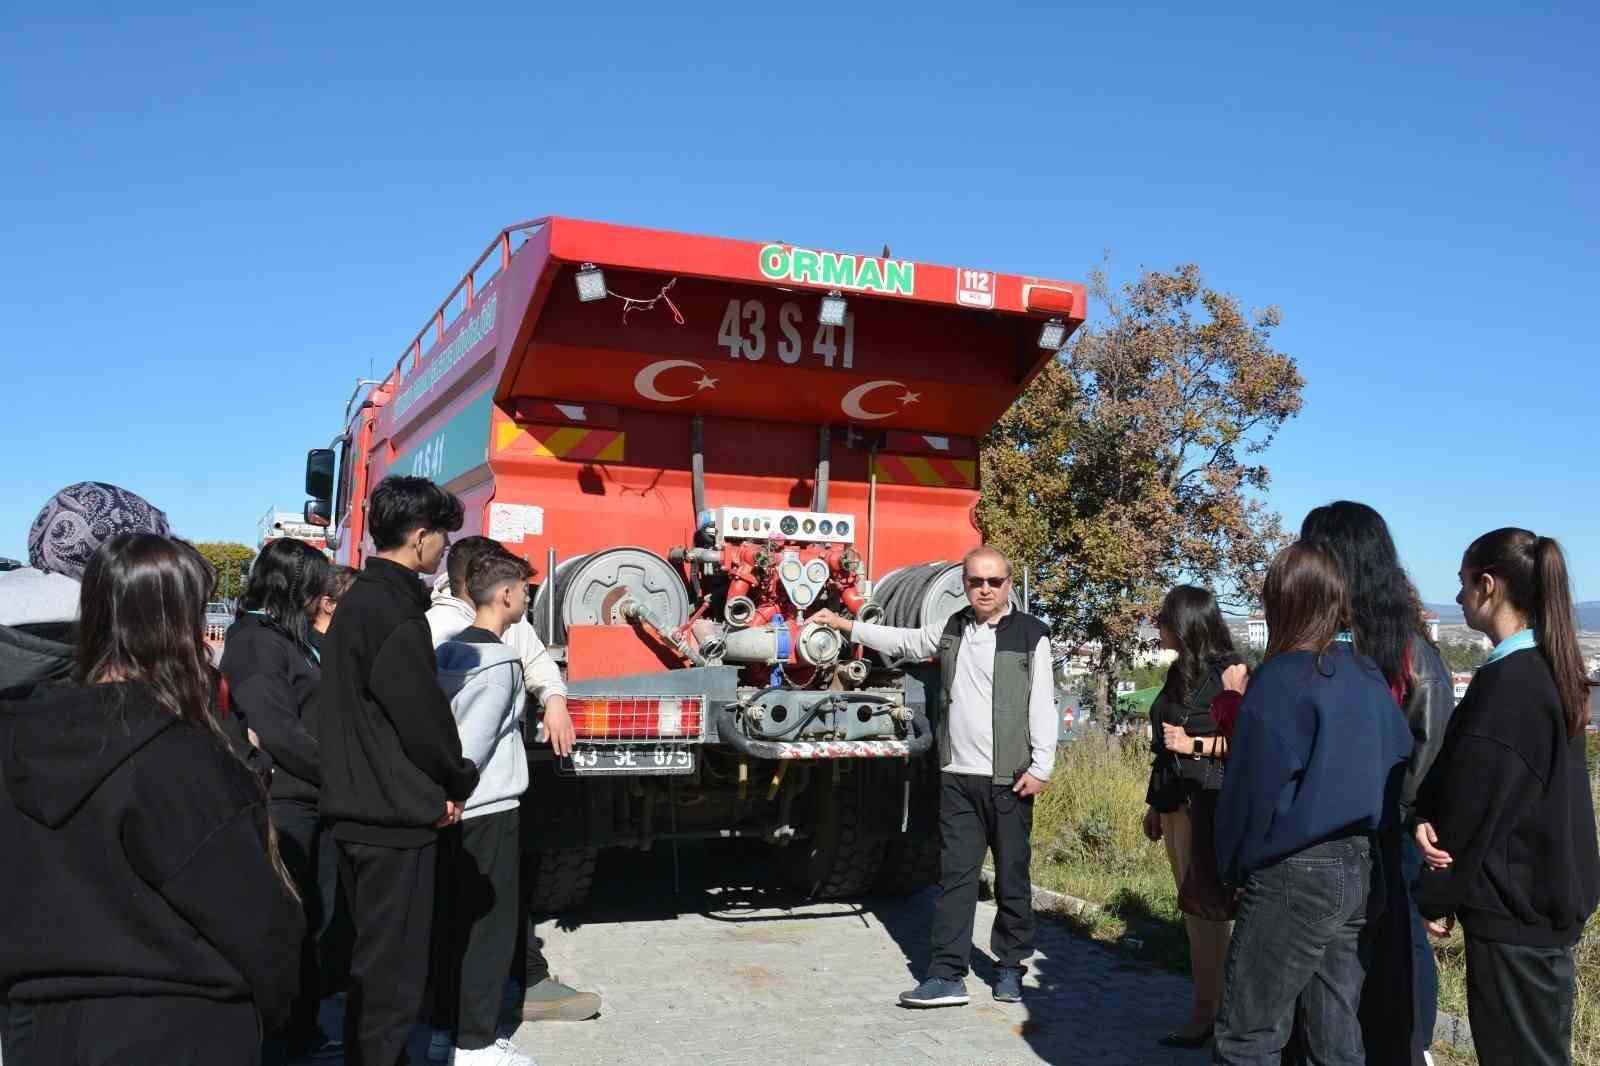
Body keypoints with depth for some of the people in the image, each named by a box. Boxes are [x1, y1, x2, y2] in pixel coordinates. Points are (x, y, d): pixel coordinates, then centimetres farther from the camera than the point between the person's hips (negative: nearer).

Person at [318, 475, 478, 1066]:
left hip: (357, 811, 10)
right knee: (393, 970, -1)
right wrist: (458, 782, -1)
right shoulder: (393, 611, -19)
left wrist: (440, 784, 12)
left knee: (374, 958, 20)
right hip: (395, 817, -10)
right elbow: (422, 713, -19)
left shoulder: (357, 602, 13)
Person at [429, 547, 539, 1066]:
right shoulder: (500, 662, -15)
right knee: (490, 925, -1)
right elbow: (474, 745, -20)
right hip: (488, 809, -8)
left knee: (449, 919, 13)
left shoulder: (446, 652, 10)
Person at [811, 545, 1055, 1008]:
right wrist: (846, 625, 26)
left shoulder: (1031, 635, -5)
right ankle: (948, 975, 5)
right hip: (958, 778, 4)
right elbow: (903, 642, 25)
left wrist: (1040, 766, -13)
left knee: (1012, 876, 7)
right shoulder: (951, 629, 11)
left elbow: (1043, 704, -7)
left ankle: (1010, 967, 22)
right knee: (955, 875, 3)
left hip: (1009, 779, -4)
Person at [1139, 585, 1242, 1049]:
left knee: (1208, 909, -4)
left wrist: (1194, 745, -19)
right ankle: (1206, 1006, 18)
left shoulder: (1228, 670, -9)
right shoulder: (1181, 670, 15)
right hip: (1175, 801, 8)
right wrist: (1156, 804, 19)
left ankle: (1209, 1012, 3)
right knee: (1193, 907, 11)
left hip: (1208, 802, -8)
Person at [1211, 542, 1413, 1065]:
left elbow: (1252, 790, -13)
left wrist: (1232, 866, 1)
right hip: (1359, 866, 8)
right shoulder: (1368, 675, 5)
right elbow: (1400, 761, 10)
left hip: (1295, 874, -8)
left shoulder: (1281, 679, -16)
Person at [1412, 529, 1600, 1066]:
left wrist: (1437, 898, -7)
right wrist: (1427, 815, -10)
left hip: (1513, 906, -9)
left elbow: (1476, 809, -19)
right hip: (1549, 897, 9)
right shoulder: (1550, 670, 7)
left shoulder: (1507, 684, -23)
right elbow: (1460, 776, 8)